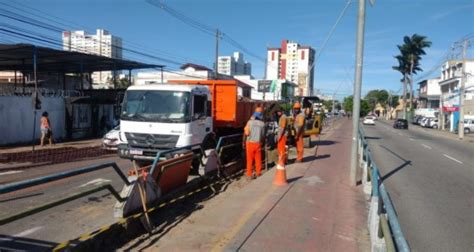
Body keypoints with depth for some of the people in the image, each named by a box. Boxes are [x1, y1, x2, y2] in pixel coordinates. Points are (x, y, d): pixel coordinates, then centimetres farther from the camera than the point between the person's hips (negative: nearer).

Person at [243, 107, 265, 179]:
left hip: (250, 143, -1)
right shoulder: (262, 124, -2)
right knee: (258, 159, 13)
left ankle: (249, 174, 10)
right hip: (258, 143, 1)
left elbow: (246, 133, -12)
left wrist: (244, 142, 4)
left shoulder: (250, 122, -8)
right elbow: (263, 135, 0)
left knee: (250, 159, 6)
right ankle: (258, 173, 21)